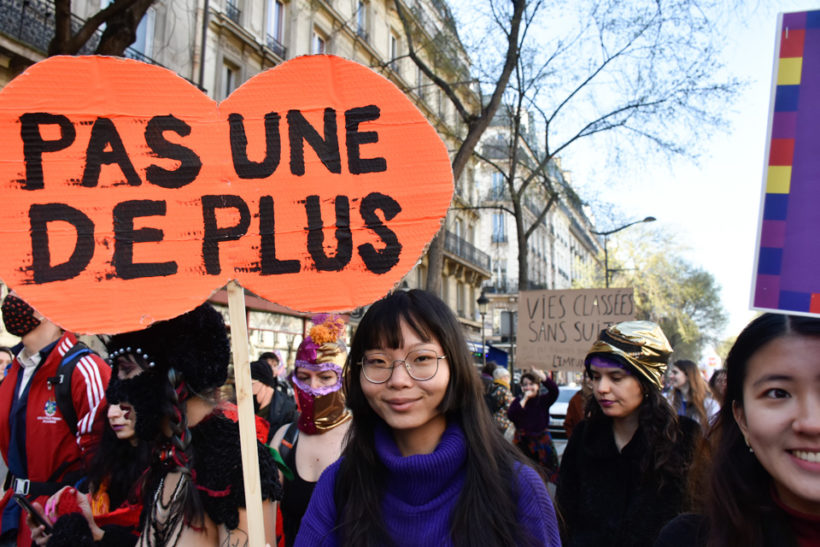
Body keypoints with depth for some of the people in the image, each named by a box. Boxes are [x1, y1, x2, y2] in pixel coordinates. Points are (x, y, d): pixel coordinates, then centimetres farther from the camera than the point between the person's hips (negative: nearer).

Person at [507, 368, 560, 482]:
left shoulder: (543, 400, 3)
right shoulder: (517, 401, 4)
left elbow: (554, 391, -18)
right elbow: (511, 416, -15)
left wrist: (542, 376, -31)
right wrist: (524, 399, -15)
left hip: (542, 442, 0)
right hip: (523, 442, 0)